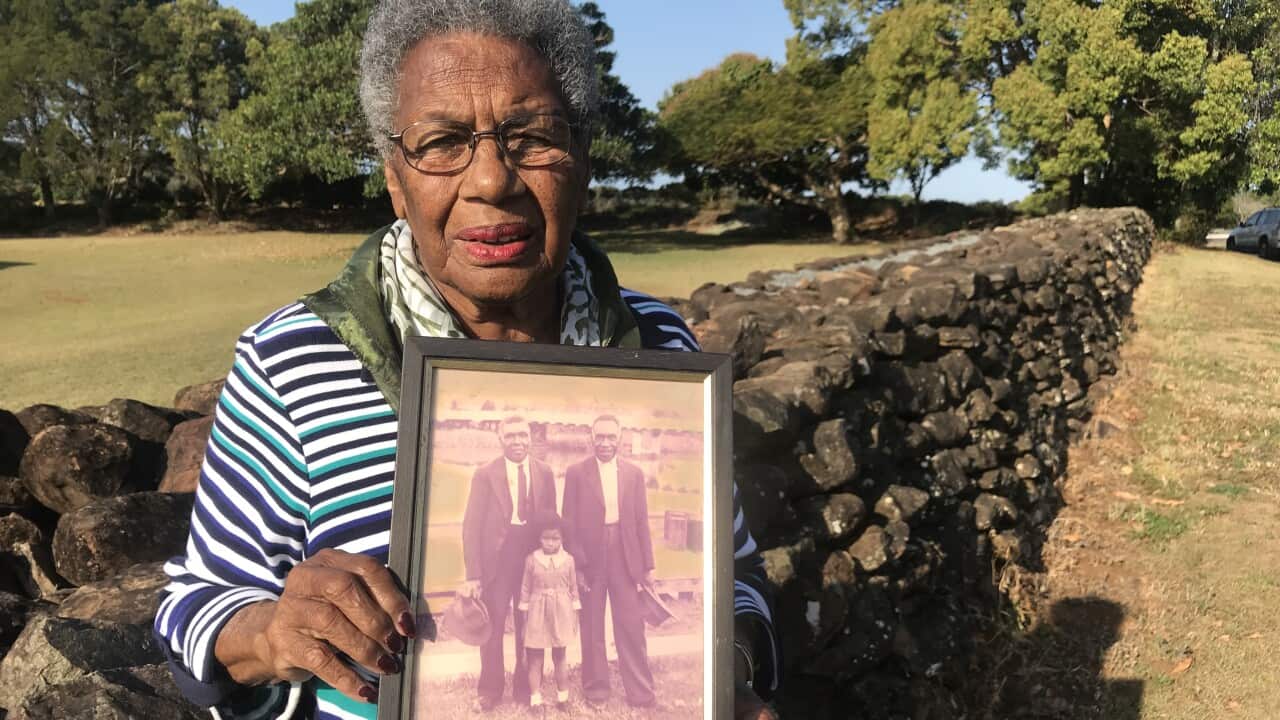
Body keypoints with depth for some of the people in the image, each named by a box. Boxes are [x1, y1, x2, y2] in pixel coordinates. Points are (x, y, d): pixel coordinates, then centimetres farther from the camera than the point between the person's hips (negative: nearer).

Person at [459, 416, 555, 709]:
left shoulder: (545, 473, 2)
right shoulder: (485, 474, -4)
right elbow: (472, 525, -7)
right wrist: (473, 574, -12)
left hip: (534, 555, 2)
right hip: (497, 558, -1)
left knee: (529, 626, 11)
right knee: (491, 626, 7)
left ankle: (525, 688, 27)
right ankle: (490, 689, 24)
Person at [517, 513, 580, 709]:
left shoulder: (568, 559, -3)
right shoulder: (531, 559, -4)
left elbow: (573, 588, 3)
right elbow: (525, 589, 1)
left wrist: (575, 616, 3)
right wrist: (525, 615, 0)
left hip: (561, 614, 0)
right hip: (538, 614, 0)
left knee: (559, 657, 11)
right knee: (535, 660, 4)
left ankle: (563, 698, 22)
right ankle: (535, 700, 11)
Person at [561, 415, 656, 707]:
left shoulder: (634, 473, 5)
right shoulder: (576, 472, -1)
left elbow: (641, 521, 6)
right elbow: (569, 521, -1)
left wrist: (648, 565, 4)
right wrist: (575, 563, -8)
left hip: (625, 557, 1)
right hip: (590, 558, -1)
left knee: (631, 625, 3)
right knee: (592, 626, 10)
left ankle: (640, 689, 13)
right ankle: (596, 685, 24)